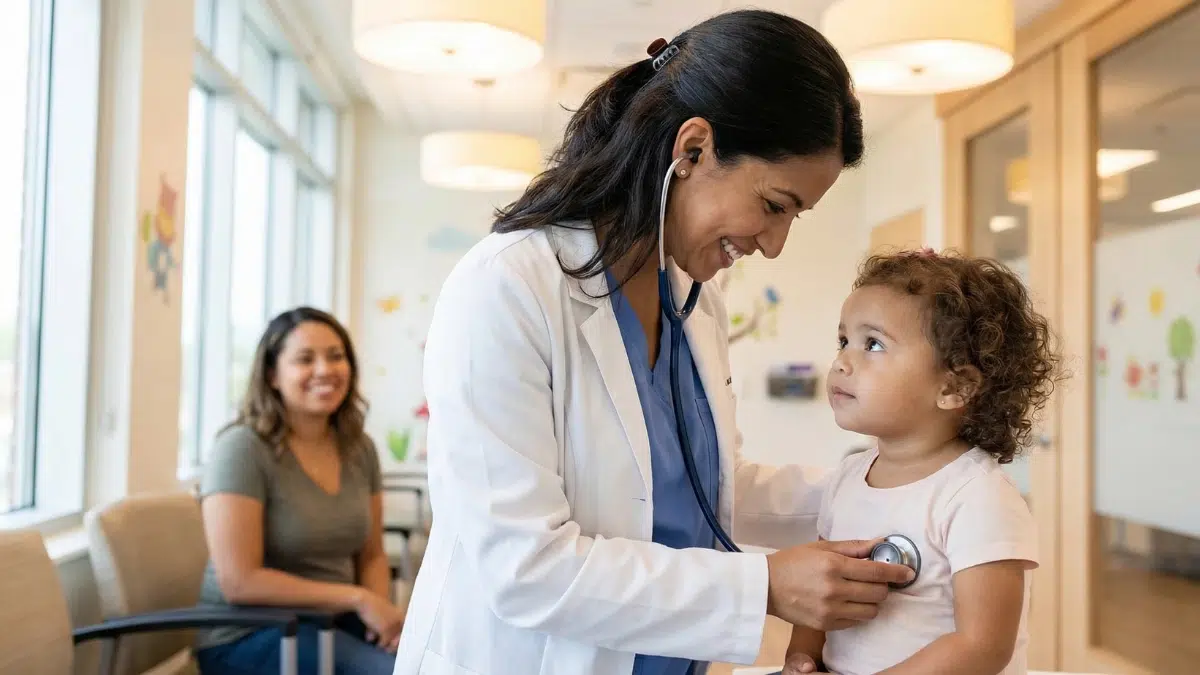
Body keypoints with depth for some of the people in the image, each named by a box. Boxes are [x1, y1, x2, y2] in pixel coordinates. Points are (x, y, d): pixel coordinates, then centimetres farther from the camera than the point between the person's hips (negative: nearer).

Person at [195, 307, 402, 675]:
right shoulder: (242, 448, -14)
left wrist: (384, 611, -10)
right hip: (246, 635, -6)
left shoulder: (359, 449, 5)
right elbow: (239, 582, -19)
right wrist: (358, 599, -18)